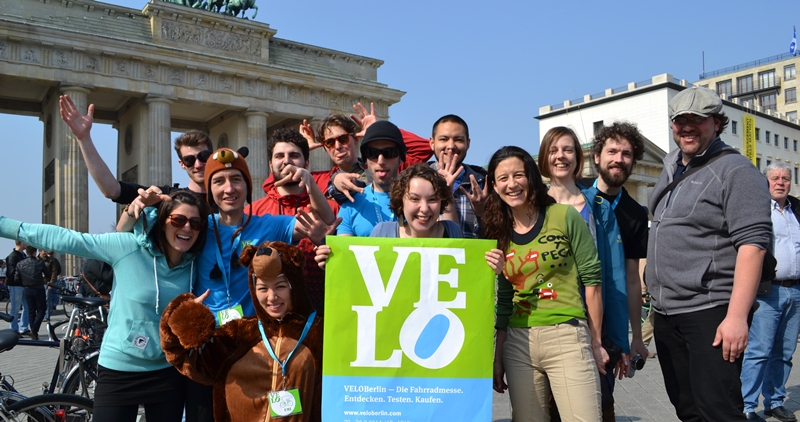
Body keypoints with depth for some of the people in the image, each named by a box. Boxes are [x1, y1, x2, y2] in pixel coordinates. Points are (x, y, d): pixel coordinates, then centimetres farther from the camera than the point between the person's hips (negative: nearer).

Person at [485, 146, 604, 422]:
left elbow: (592, 280, -2)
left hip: (567, 337, -4)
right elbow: (504, 301, 12)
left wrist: (596, 342, -4)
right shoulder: (499, 234, 8)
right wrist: (498, 358, 12)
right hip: (518, 343, 4)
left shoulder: (565, 217, -3)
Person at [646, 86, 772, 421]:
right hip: (665, 312, 8)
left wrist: (737, 316, -23)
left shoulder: (735, 171, -8)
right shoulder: (671, 167, 16)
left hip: (710, 311, -7)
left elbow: (752, 243, -17)